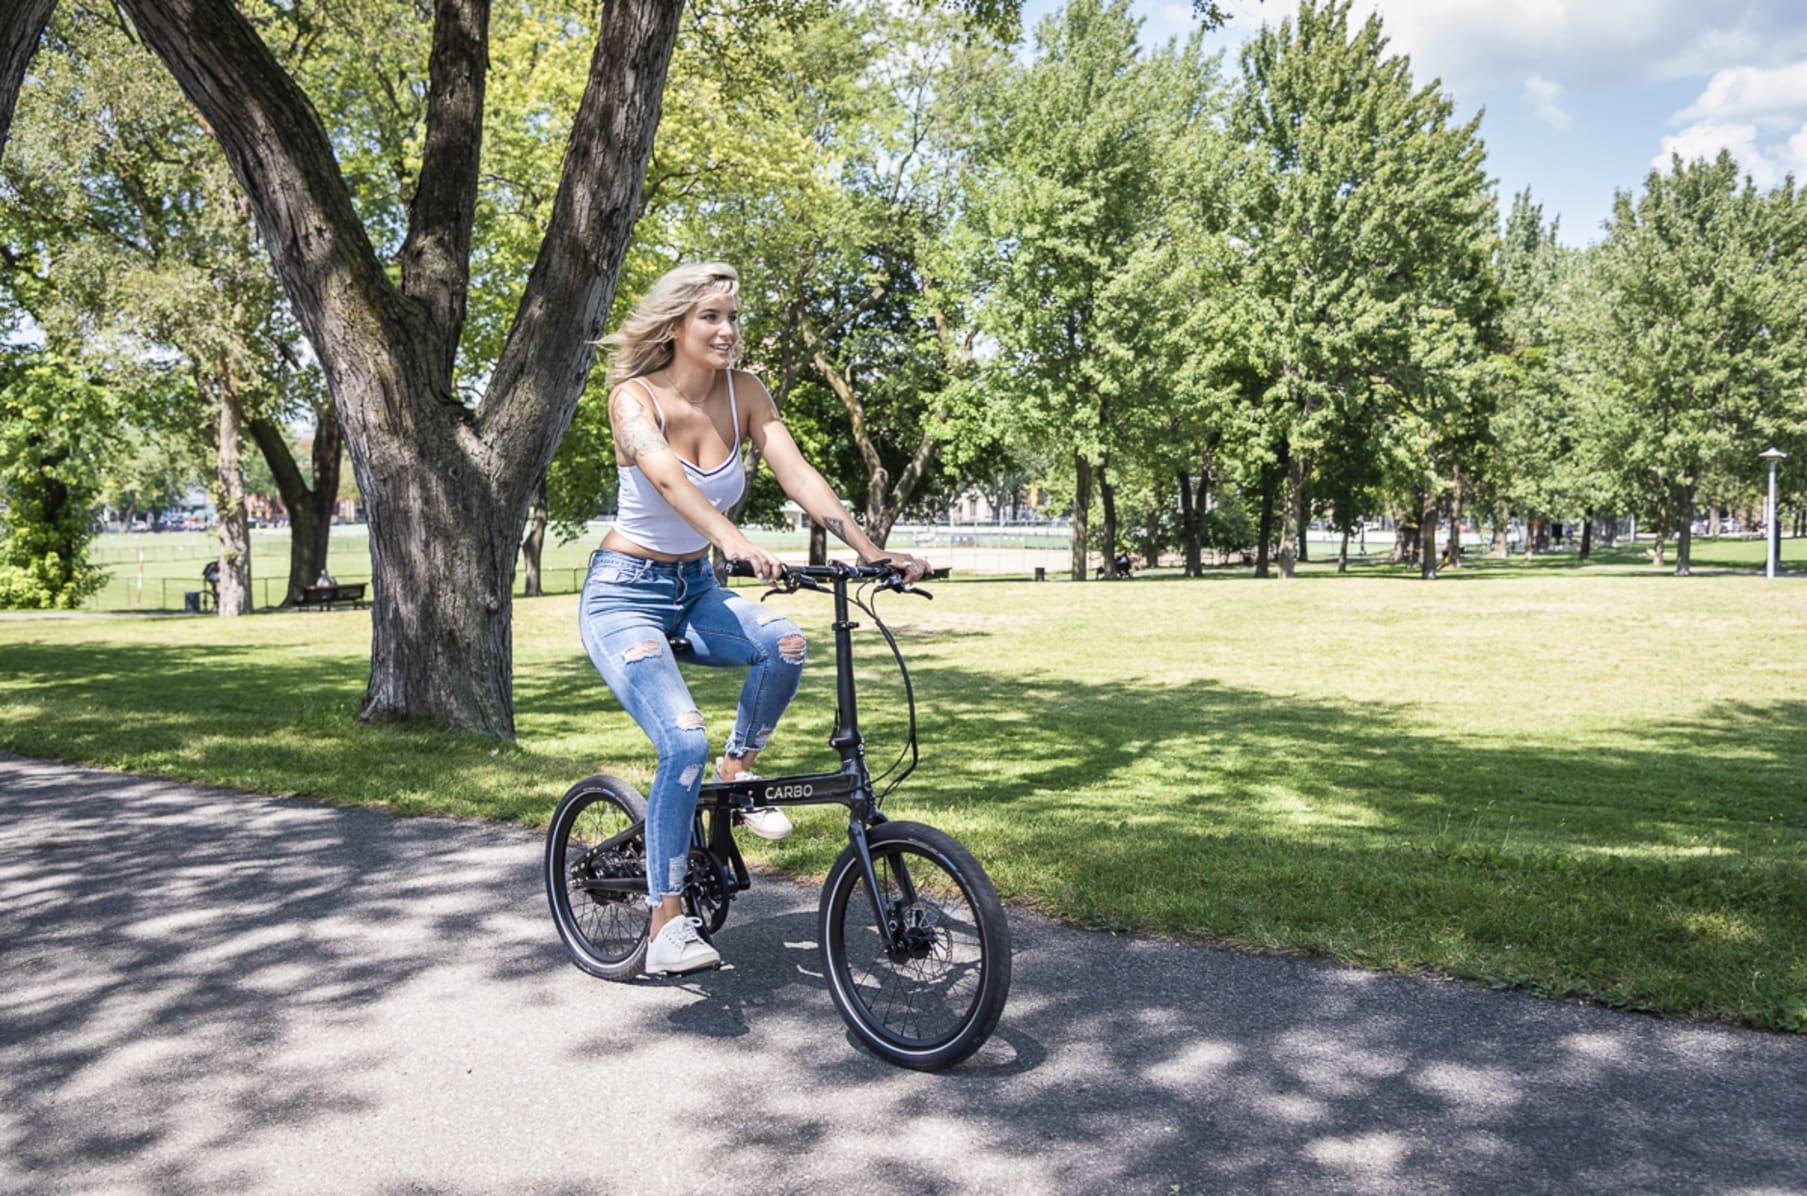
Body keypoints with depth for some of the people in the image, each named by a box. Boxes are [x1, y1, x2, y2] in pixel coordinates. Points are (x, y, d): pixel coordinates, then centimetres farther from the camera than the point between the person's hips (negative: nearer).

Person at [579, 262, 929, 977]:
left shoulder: (743, 394, -2)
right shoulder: (635, 397, -16)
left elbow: (798, 474, -13)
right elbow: (666, 477, -36)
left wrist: (871, 551, -28)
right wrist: (734, 541, -54)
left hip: (696, 591, 5)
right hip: (624, 594, -4)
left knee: (785, 645, -27)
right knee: (685, 742, -23)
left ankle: (737, 772, 1)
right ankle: (666, 925, -7)